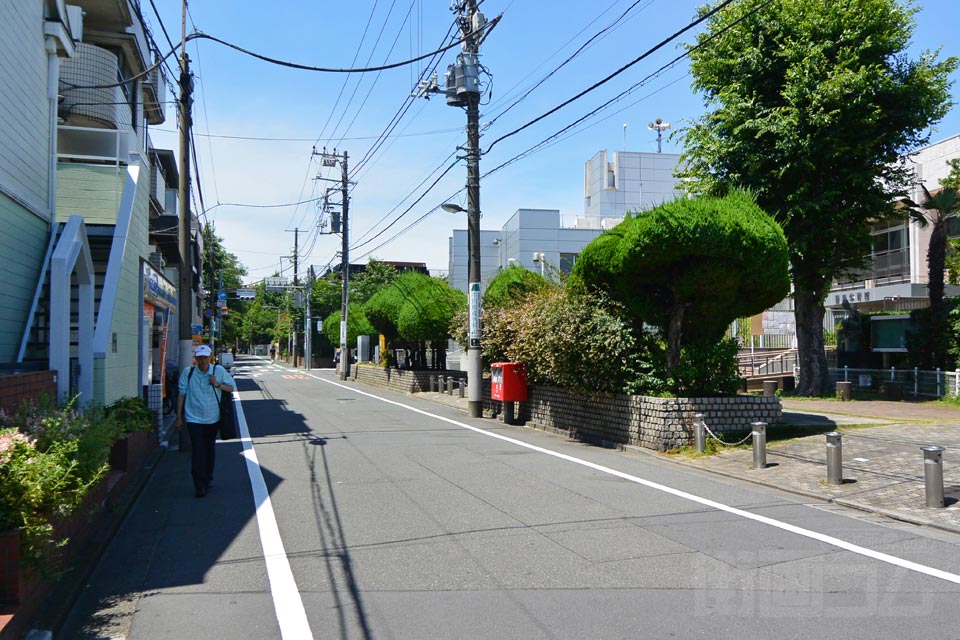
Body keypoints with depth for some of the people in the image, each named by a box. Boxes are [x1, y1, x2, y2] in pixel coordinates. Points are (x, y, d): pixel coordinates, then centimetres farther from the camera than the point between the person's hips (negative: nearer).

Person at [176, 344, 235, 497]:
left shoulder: (219, 371, -2)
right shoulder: (188, 372, -4)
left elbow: (231, 388, 6)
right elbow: (182, 395, 1)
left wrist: (218, 384, -13)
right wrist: (179, 417, 2)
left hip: (212, 418, 2)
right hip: (194, 418, -2)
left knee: (210, 450, 16)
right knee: (198, 452, -7)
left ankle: (208, 479, 33)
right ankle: (200, 486, -4)